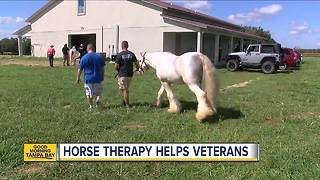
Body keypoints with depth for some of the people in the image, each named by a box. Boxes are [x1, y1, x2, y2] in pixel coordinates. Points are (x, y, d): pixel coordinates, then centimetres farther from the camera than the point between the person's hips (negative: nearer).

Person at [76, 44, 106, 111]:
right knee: (98, 91, 17)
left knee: (89, 94, 11)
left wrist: (78, 78, 10)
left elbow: (80, 69, -2)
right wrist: (103, 76, 19)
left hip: (88, 79, -1)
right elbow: (102, 68, 7)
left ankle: (91, 107, 12)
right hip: (97, 78, 1)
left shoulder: (84, 58, -6)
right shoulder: (99, 56, 1)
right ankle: (98, 99, -10)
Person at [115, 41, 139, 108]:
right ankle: (125, 101, 27)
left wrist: (118, 69, 11)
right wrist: (137, 68, 28)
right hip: (130, 74, 4)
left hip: (122, 74, -4)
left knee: (124, 90, 3)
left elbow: (116, 66, -12)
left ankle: (127, 104, 6)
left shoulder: (119, 55, -11)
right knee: (126, 88, 20)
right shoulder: (131, 54, 1)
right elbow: (137, 63, 6)